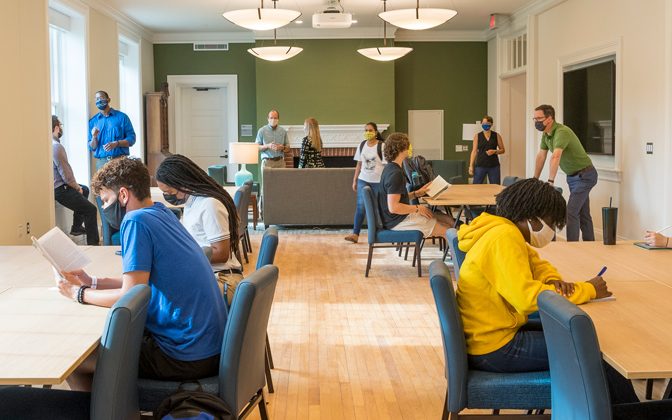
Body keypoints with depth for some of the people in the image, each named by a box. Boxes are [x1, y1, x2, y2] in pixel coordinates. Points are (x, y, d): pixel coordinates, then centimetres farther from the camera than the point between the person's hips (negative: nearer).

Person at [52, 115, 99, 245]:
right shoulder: (56, 147, -25)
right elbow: (66, 175, -23)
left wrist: (77, 186, 13)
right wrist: (77, 187, -5)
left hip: (55, 184, 10)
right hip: (59, 190, -10)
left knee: (85, 190, 31)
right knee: (91, 210, -5)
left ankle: (76, 227, 35)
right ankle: (93, 243, -2)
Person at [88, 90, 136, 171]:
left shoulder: (121, 117, 5)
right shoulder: (93, 121, 11)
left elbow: (131, 138, 1)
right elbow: (92, 148, 10)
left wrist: (116, 143, -15)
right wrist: (94, 137, -10)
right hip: (101, 162, 2)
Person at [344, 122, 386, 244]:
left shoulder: (382, 146, -9)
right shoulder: (362, 145, 6)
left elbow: (386, 165, -8)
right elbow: (359, 164, 12)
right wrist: (354, 180, 11)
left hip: (378, 181, -3)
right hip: (363, 180, 4)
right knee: (360, 206, -5)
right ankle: (355, 234, -7)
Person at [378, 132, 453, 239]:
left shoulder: (390, 169, 12)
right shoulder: (395, 174, -21)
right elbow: (393, 207, -27)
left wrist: (416, 194, 12)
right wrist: (417, 208, -16)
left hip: (402, 217, 10)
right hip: (398, 222, -10)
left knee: (448, 219, 8)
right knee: (446, 230, -8)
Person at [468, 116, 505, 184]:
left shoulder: (497, 136, 6)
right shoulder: (477, 136, 4)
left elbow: (502, 150, 10)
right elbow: (474, 151, 3)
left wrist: (494, 151, -11)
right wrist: (471, 166, -5)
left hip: (494, 166, 1)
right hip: (480, 165, -1)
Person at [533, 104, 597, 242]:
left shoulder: (562, 132, -28)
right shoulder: (546, 134, 2)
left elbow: (555, 157, -40)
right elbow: (541, 156, 11)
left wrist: (550, 182, -45)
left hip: (584, 175, -9)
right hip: (572, 176, 9)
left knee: (571, 212, -16)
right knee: (583, 214, 15)